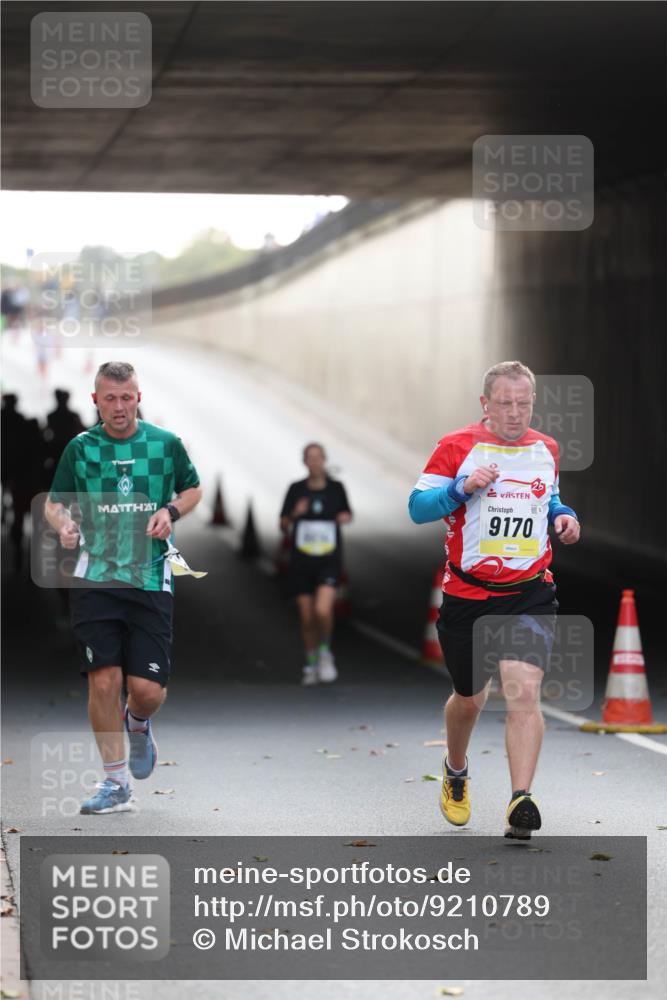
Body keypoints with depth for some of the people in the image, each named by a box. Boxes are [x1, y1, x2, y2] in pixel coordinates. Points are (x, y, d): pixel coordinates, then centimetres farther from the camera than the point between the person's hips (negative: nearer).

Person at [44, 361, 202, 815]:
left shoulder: (166, 443, 4)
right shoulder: (80, 448, 4)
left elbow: (193, 488, 18)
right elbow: (55, 501, 12)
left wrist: (171, 511, -2)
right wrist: (63, 524, -10)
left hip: (151, 580, 0)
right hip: (95, 578, 0)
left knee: (148, 688, -5)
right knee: (103, 680, -8)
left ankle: (138, 725, 33)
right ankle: (115, 782, 5)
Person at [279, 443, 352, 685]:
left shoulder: (336, 488, 0)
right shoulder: (296, 490, 0)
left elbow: (347, 514, 16)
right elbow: (283, 526, 3)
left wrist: (345, 517, -8)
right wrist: (294, 514, -17)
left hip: (329, 561, -1)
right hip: (301, 562, 1)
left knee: (323, 610, -22)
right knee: (307, 618, 5)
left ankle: (325, 652, 6)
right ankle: (311, 665, 25)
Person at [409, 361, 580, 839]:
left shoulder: (546, 449, 7)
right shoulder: (457, 447, -5)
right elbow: (417, 508, -6)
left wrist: (563, 514, 4)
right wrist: (463, 487, -22)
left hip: (530, 593, 1)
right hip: (467, 593, -1)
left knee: (524, 692, -19)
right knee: (470, 698, 15)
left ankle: (521, 801, -24)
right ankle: (456, 772, 45)